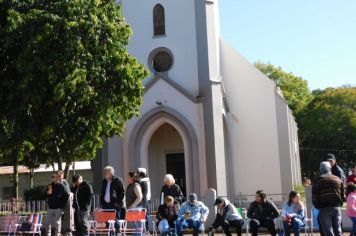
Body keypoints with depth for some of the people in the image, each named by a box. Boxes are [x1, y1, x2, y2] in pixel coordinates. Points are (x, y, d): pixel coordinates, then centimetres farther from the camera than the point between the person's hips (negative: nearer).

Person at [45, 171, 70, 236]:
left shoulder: (61, 186, -7)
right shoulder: (50, 186, 9)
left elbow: (67, 196, -10)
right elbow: (46, 196, 12)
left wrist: (62, 206, -9)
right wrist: (47, 193, -10)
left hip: (58, 208, -5)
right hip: (50, 208, 6)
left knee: (57, 223, 1)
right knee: (47, 223, 6)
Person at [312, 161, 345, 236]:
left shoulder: (318, 180, 0)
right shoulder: (338, 179, 12)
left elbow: (314, 197, -2)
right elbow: (343, 195, 13)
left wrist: (318, 206, 12)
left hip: (324, 209, -3)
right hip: (337, 208, 4)